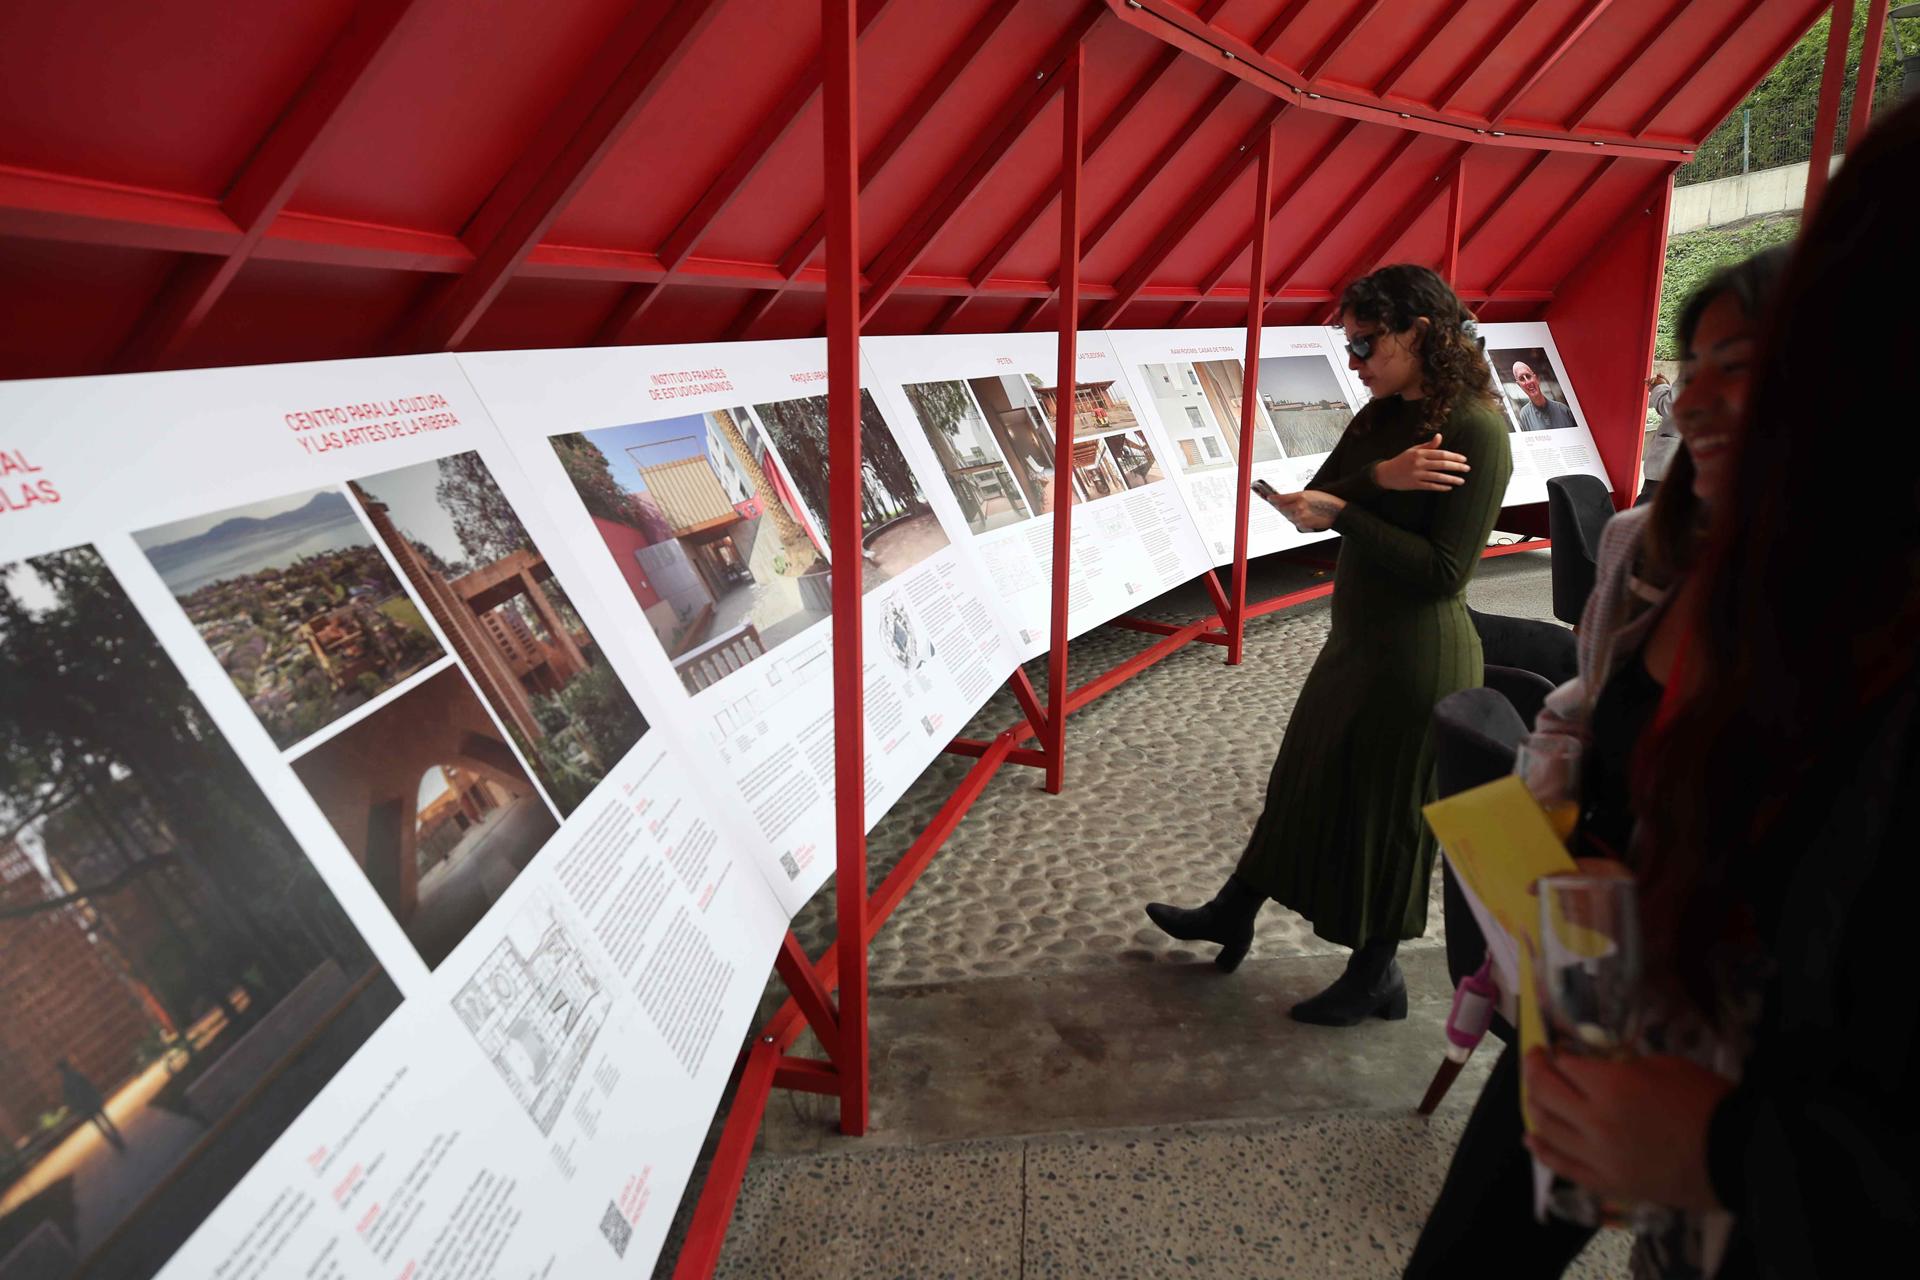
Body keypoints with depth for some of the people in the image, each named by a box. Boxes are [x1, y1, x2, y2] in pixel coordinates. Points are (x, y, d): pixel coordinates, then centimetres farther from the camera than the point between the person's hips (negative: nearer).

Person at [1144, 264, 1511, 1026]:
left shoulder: (1475, 430, -20)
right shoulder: (1381, 417, 5)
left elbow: (1445, 571, -24)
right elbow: (1321, 498, -1)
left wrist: (1342, 514, -22)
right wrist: (1380, 477, -20)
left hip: (1416, 661, -8)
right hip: (1357, 639, 8)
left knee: (1384, 810, 8)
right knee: (1308, 782, 21)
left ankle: (1375, 977, 30)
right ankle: (1231, 918, 39)